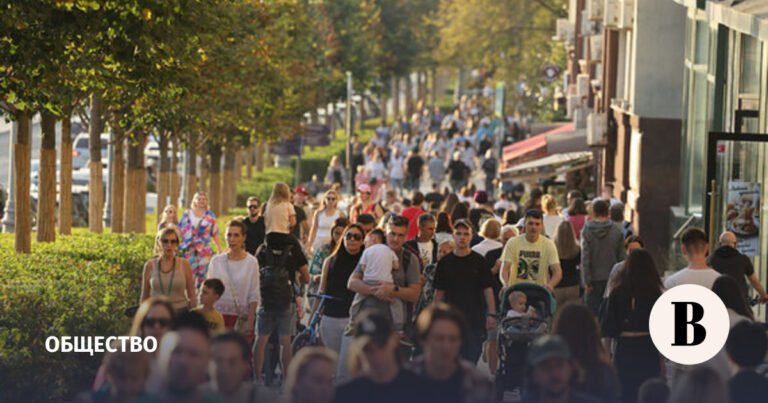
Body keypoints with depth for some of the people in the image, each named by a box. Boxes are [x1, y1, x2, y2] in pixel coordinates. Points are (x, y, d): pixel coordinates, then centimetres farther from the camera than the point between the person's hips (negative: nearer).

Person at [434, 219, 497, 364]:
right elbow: (439, 292, 10)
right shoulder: (445, 262, 6)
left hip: (475, 316, -1)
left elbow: (487, 289, 1)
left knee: (472, 356, -1)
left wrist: (491, 314, -8)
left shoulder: (478, 261, 2)